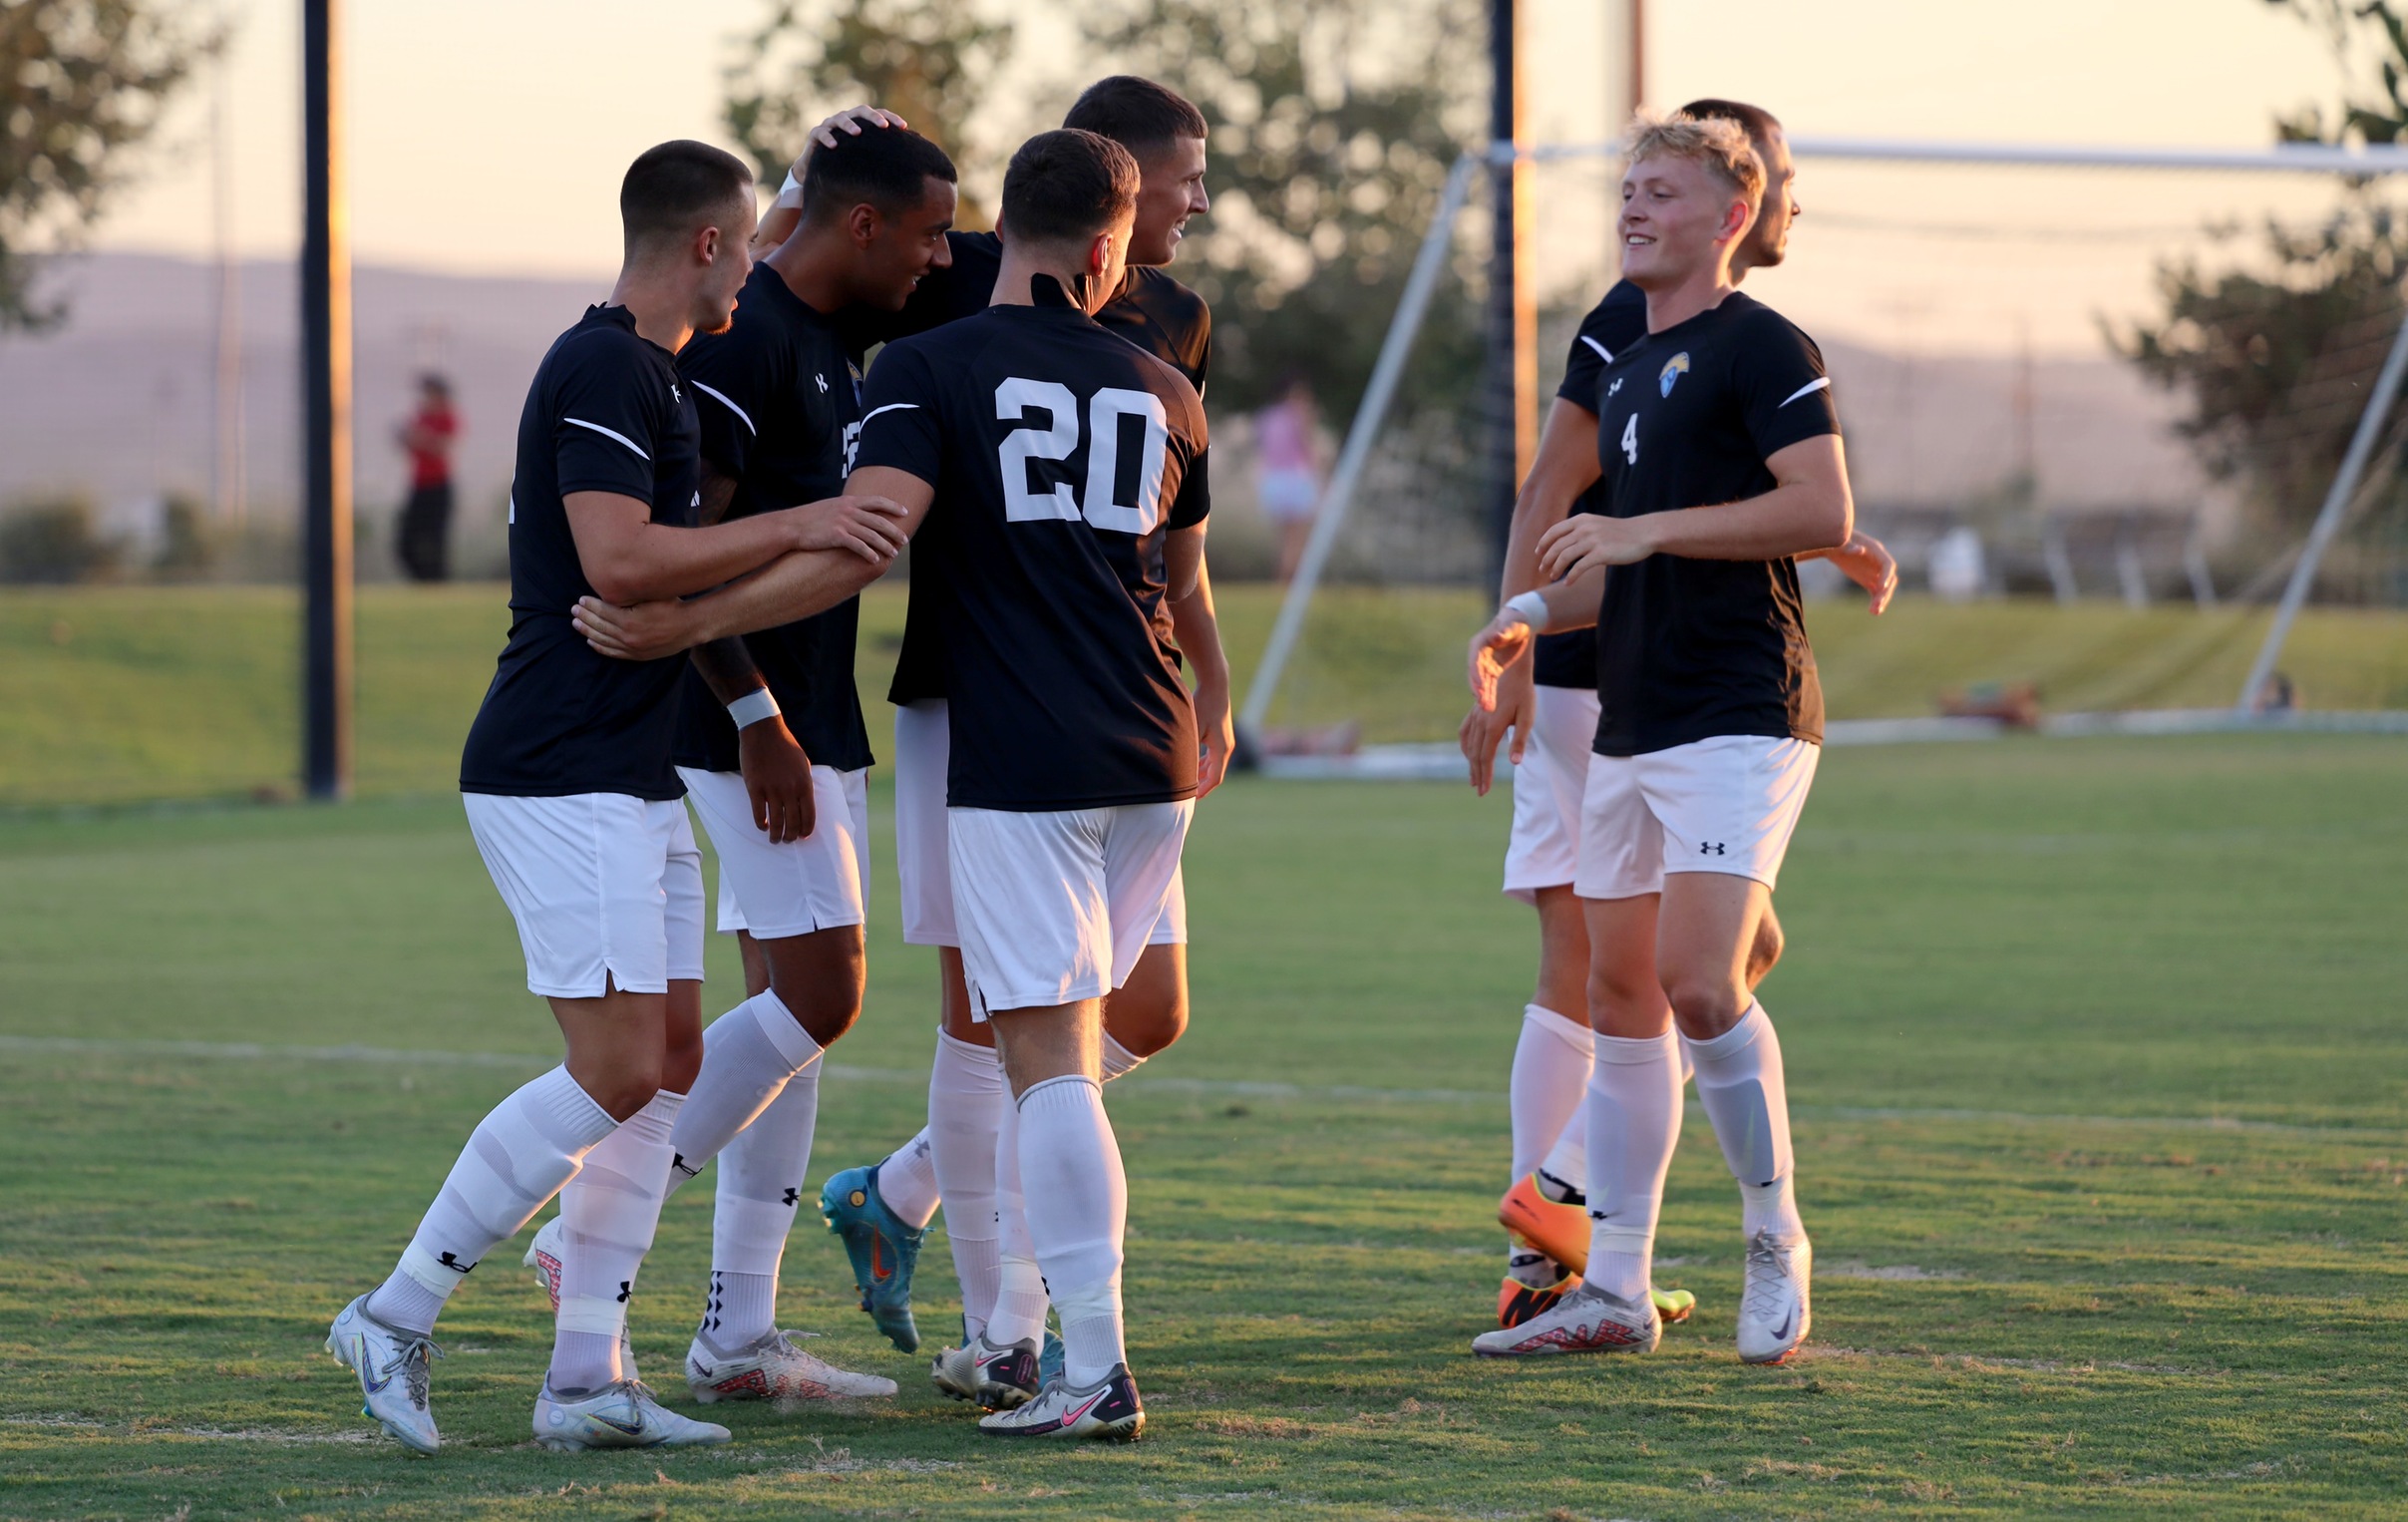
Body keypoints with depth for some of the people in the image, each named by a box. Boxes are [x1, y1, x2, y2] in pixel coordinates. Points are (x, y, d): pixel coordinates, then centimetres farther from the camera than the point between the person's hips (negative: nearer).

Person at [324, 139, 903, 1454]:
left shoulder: (644, 374, 19)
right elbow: (618, 560, -24)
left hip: (632, 780, 11)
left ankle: (585, 1380, 5)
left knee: (671, 1060, 6)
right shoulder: (606, 372, -13)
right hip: (562, 783, -11)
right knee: (616, 1072, -13)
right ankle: (396, 1318, -5)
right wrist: (793, 527, -20)